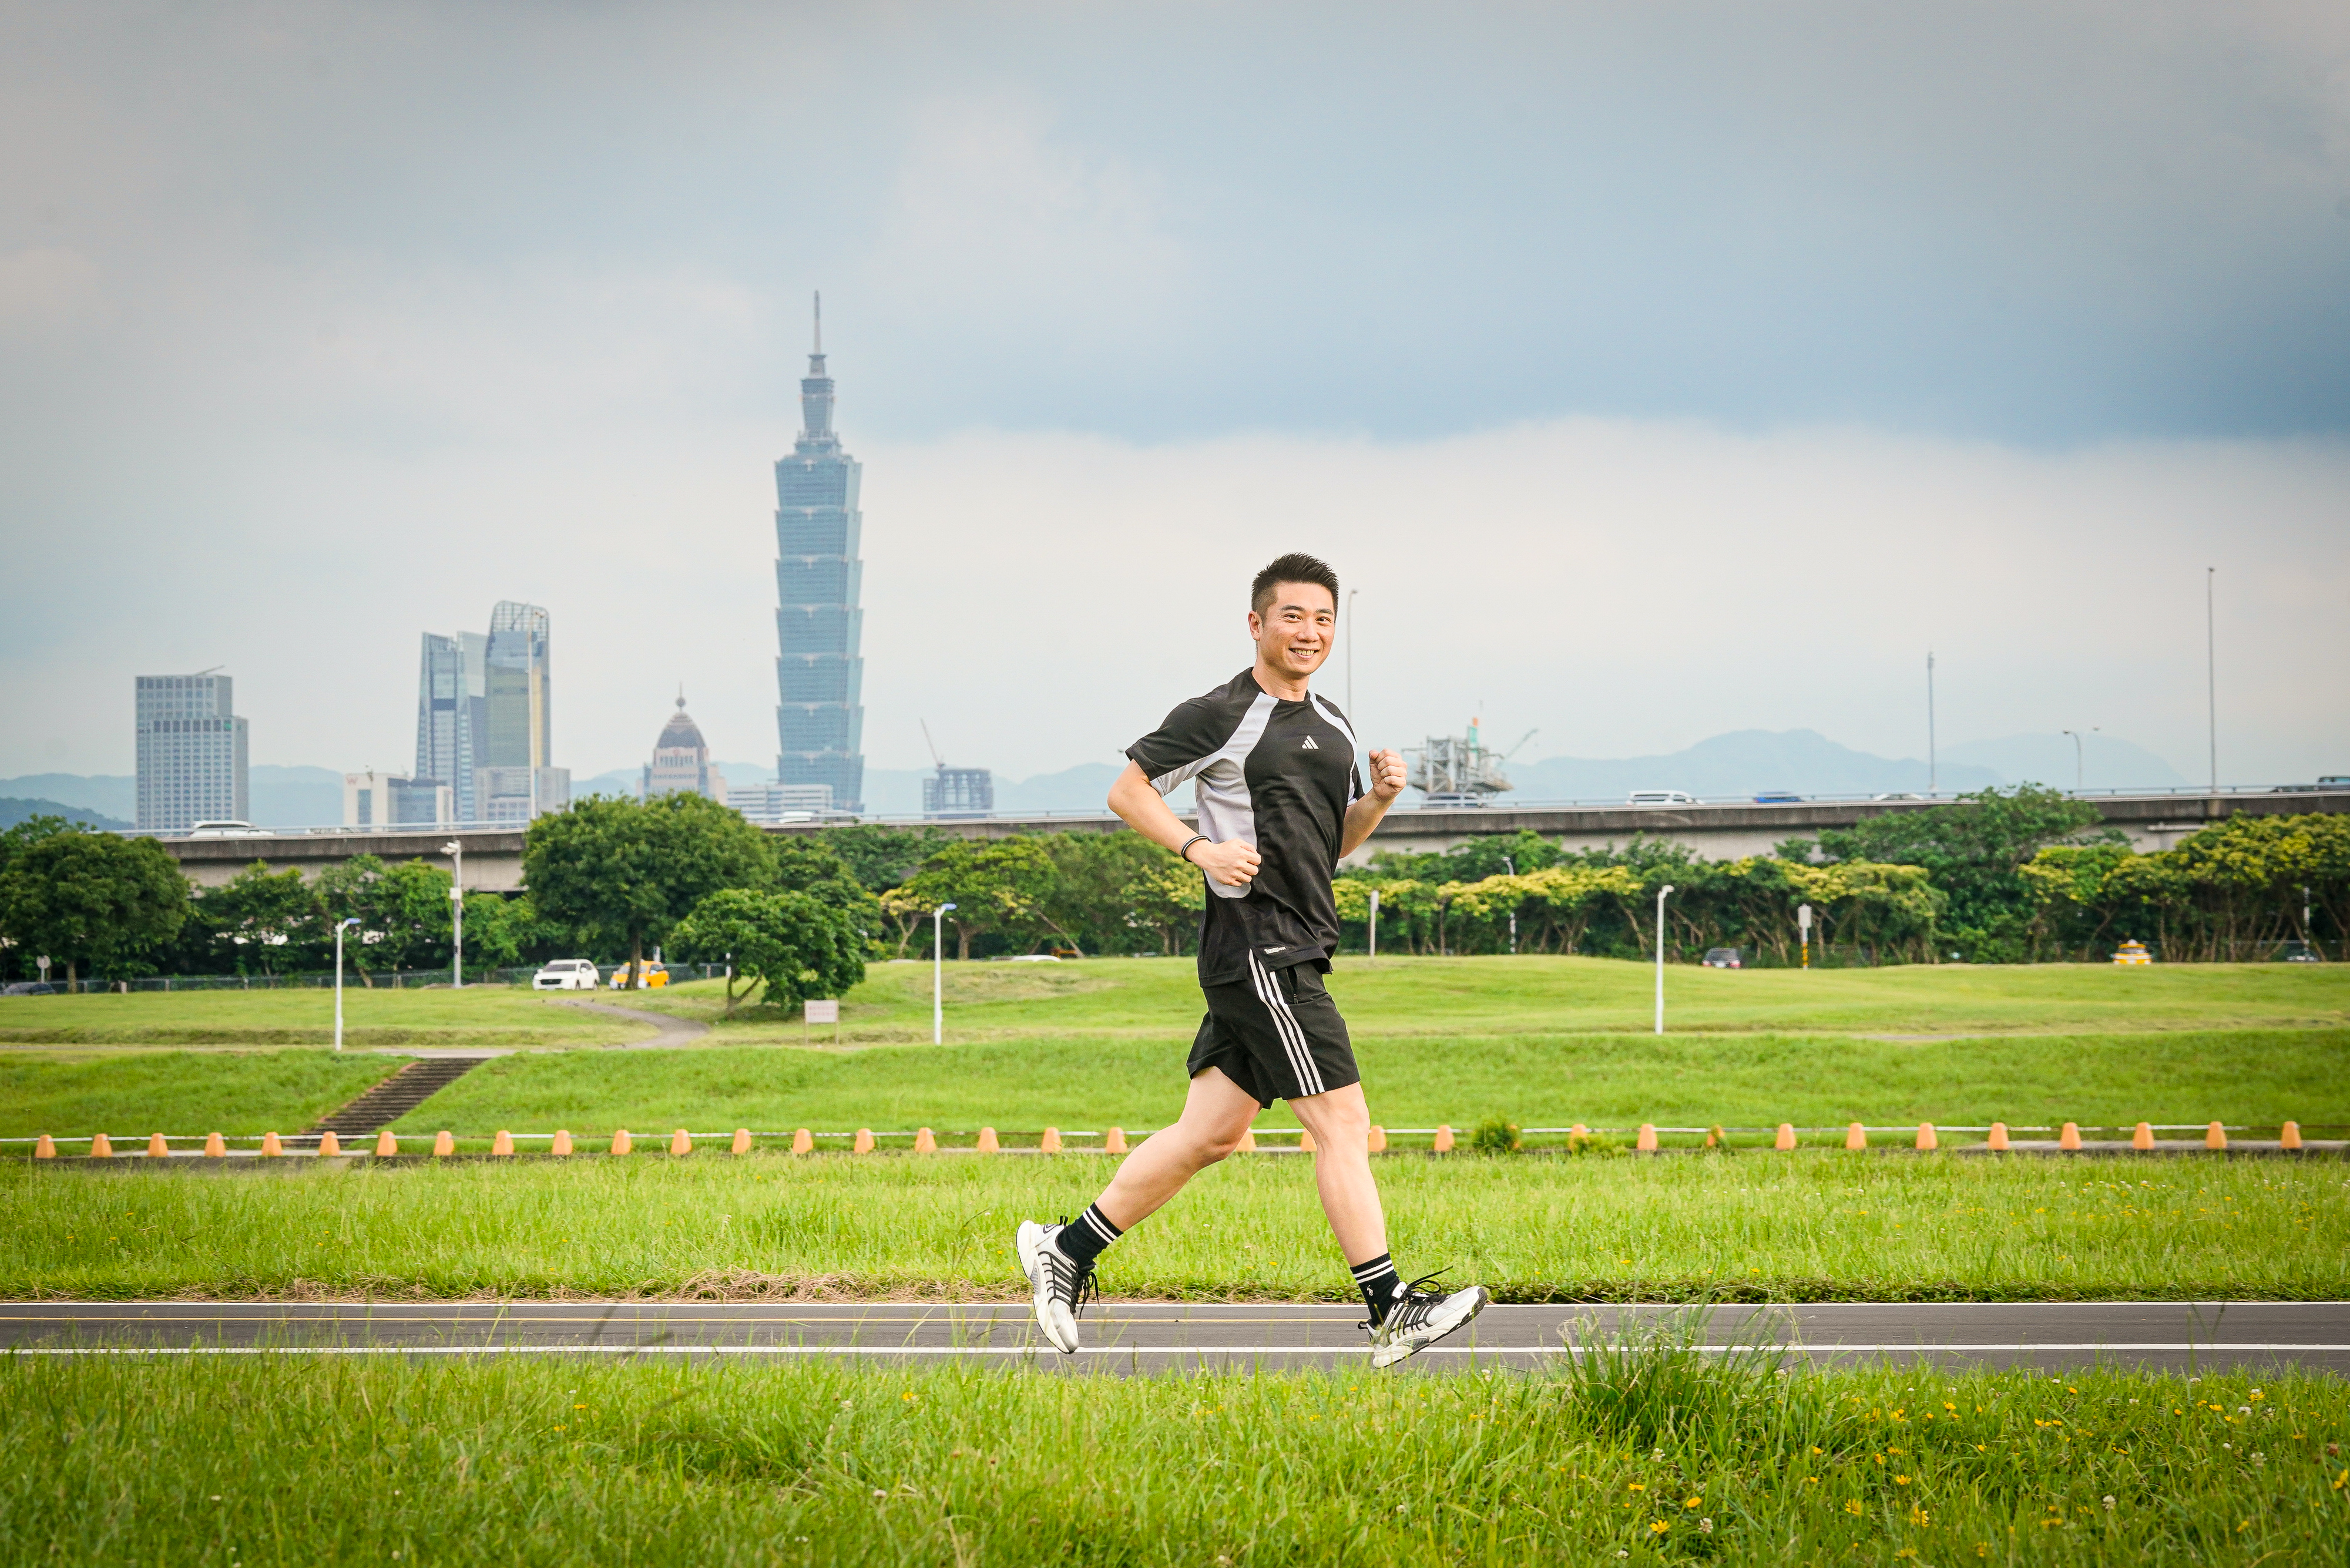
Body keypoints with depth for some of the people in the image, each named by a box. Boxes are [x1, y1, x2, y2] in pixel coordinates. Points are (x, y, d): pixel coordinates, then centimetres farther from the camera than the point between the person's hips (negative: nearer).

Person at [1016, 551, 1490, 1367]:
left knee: (1210, 1133, 11)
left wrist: (1380, 797, 6)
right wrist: (1201, 848, -17)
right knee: (1343, 1124, -11)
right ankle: (1391, 1313, -10)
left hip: (1297, 950, 9)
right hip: (1256, 946, -9)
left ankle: (1067, 1250, 20)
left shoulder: (1333, 727, 18)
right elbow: (1128, 790, -3)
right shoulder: (1220, 717, -7)